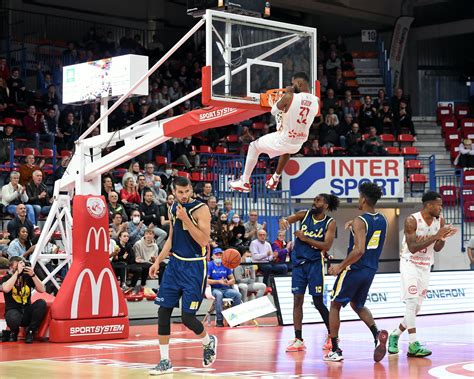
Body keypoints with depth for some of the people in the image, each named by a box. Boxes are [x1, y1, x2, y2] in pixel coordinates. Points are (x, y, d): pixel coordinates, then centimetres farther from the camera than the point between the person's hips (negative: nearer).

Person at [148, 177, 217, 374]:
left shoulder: (201, 209, -13)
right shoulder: (173, 208, 7)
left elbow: (204, 241, -21)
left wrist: (185, 218, -25)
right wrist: (158, 261, 12)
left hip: (194, 266, -6)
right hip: (175, 263, 6)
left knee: (187, 317, -6)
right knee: (163, 311, -1)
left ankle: (209, 341, 26)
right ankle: (165, 361, 7)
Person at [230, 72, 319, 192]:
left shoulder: (289, 97, -18)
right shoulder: (316, 101, -4)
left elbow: (274, 111, -1)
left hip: (283, 140, -5)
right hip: (298, 144, 5)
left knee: (254, 146, 20)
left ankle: (245, 182, 22)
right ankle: (275, 180, 45)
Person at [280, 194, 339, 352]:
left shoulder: (330, 223, -4)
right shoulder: (305, 214, 5)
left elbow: (326, 246, -13)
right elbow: (289, 219, -7)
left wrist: (306, 239, -18)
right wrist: (284, 220, -31)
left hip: (315, 263, -4)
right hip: (298, 262, 4)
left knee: (318, 301, -2)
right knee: (297, 300, 0)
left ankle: (332, 335, 16)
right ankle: (298, 340, 3)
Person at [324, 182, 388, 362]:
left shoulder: (359, 222, -19)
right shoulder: (382, 220, 5)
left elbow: (359, 250, -27)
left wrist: (340, 266, -18)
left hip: (354, 269, -7)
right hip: (371, 270, 7)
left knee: (335, 305, 11)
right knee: (358, 305, 26)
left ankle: (335, 350, 9)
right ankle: (377, 334, 0)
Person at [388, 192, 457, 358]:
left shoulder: (440, 221, -1)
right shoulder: (412, 221, -18)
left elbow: (437, 248, 5)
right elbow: (413, 248, -24)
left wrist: (443, 237, -17)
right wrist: (436, 236, -29)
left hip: (426, 266, 6)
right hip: (410, 264, -6)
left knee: (416, 307, 7)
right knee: (411, 302, -18)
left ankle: (395, 335, 26)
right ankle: (413, 345, -20)